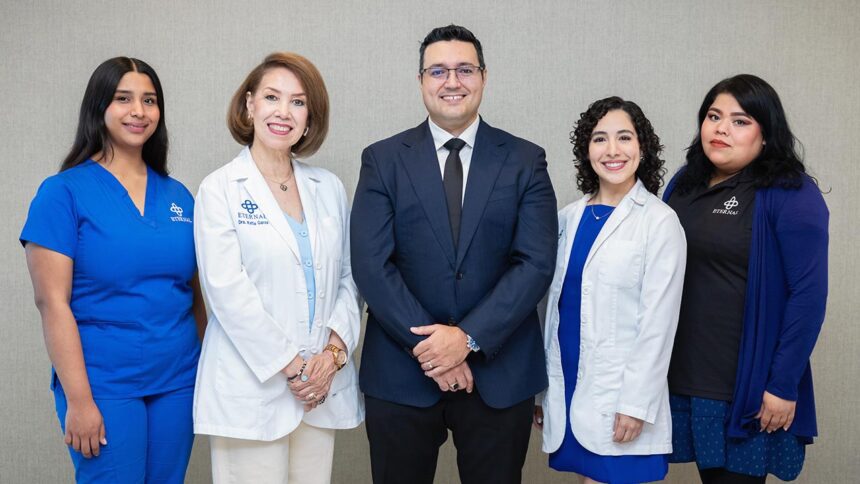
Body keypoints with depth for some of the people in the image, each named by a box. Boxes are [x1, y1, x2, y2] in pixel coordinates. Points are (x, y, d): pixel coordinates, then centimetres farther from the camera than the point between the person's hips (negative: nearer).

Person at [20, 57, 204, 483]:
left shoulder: (178, 196, 7)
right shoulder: (63, 192, -6)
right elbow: (52, 302, -10)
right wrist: (78, 400, -14)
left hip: (179, 382, 5)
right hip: (104, 387, -4)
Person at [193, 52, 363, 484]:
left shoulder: (329, 188, 9)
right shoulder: (220, 188, -3)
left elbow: (348, 278, 9)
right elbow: (226, 288, -11)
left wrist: (333, 351, -6)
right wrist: (291, 365, -12)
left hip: (323, 386, 4)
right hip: (252, 387, -4)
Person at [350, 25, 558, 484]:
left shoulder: (525, 160, 2)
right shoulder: (382, 160, 1)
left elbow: (536, 263, -6)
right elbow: (371, 264, -7)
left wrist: (469, 337, -16)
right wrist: (428, 344, -14)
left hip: (500, 372, 1)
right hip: (400, 373, 0)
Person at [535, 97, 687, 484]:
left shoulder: (660, 222, -8)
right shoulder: (570, 217, 6)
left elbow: (657, 322, -11)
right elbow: (554, 307, 9)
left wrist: (636, 402, -14)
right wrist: (541, 386, 10)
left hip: (620, 396, -4)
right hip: (566, 389, 5)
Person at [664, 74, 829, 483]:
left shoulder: (791, 195, -10)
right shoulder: (684, 184, 6)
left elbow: (808, 294, -13)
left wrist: (783, 385, -15)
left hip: (748, 387, -5)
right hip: (684, 377, 5)